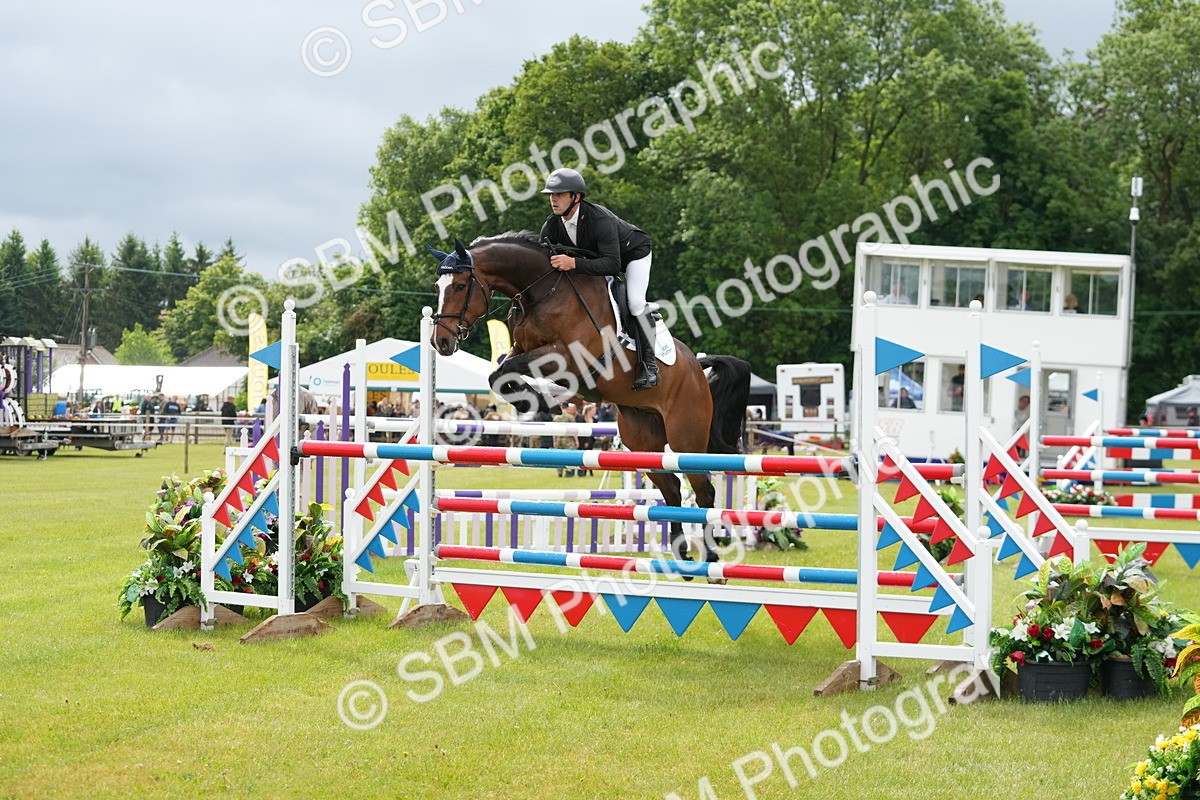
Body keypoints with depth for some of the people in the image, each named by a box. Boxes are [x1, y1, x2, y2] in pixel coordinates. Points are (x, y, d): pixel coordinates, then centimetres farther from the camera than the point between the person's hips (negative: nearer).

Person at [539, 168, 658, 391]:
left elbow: (613, 265, -48)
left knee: (634, 301, -28)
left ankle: (648, 362, -15)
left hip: (633, 253, -7)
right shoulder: (552, 225, -20)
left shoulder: (600, 220, -41)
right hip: (596, 256, 7)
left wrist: (574, 263, -59)